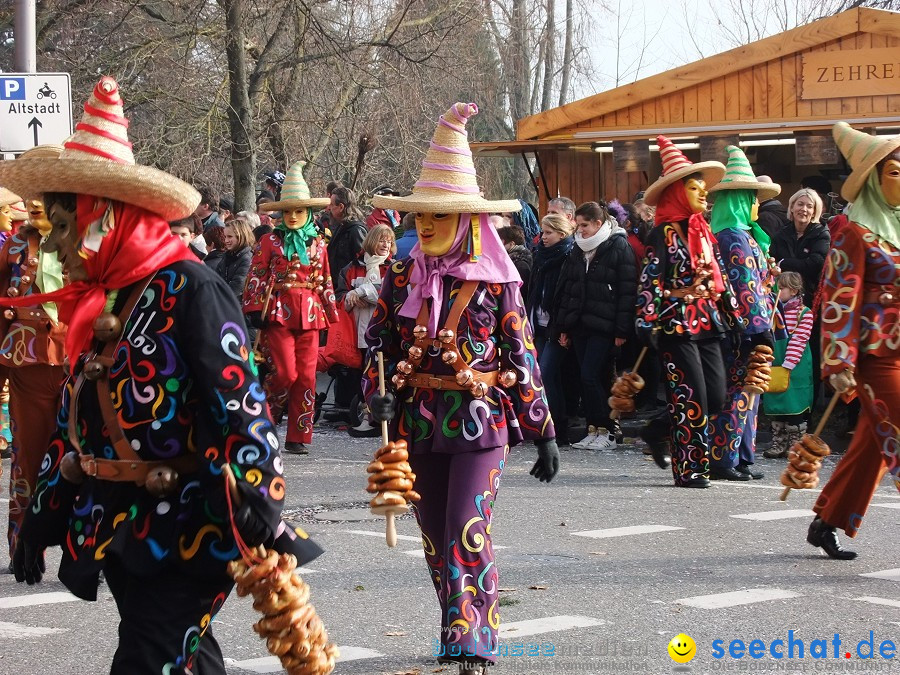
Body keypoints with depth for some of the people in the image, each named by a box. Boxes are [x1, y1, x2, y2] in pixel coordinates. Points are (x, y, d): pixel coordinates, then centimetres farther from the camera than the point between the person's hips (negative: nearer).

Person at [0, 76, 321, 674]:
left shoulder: (189, 289, -15)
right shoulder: (96, 301, 11)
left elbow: (240, 406, -20)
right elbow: (75, 418, 20)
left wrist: (263, 521, -25)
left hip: (185, 532, -8)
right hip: (117, 532, 8)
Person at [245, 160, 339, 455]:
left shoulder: (318, 245, 14)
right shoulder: (270, 241, 2)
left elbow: (325, 282, 19)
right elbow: (256, 277, -1)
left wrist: (329, 316, 16)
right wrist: (255, 310, -8)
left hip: (309, 315, 4)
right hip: (279, 312, -4)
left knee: (306, 376, 2)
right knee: (285, 373, -13)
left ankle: (299, 437, 8)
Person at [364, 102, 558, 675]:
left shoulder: (495, 281, -4)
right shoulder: (401, 279, 5)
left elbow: (521, 357, -1)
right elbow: (379, 343, 9)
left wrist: (544, 432, -1)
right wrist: (382, 393, -12)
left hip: (480, 419, -4)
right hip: (419, 422, 4)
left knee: (468, 536, -13)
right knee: (436, 537, 12)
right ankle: (462, 627, 28)